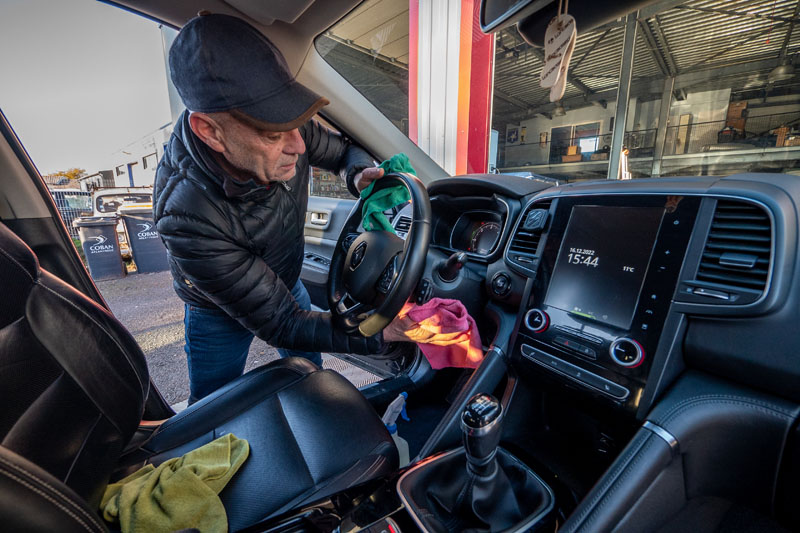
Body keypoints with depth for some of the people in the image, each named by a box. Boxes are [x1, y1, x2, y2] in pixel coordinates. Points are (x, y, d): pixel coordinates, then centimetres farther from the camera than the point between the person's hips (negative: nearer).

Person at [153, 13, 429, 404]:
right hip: (220, 313, -4)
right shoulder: (187, 214, -40)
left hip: (286, 285, 5)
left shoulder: (281, 131, -26)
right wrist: (379, 332, -45)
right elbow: (279, 324, -35)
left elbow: (345, 150, -5)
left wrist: (359, 174, -30)